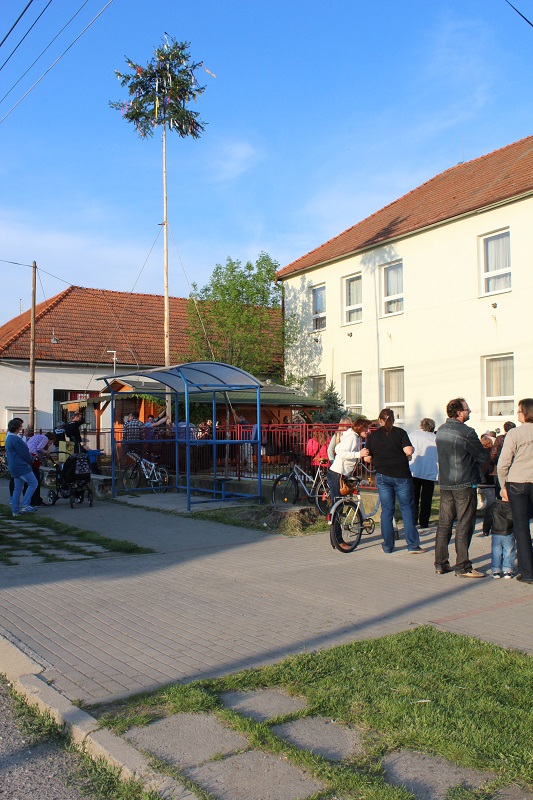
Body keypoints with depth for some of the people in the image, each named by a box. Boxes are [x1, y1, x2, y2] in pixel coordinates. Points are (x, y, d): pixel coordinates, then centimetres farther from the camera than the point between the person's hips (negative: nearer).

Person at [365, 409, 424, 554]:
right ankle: (413, 545, 5)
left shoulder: (373, 436, 2)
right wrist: (412, 450, 6)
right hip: (401, 475, -2)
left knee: (386, 510, 8)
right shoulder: (400, 433, -4)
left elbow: (368, 458, 2)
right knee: (407, 509, 5)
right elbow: (408, 451, -16)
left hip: (382, 476, 2)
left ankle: (388, 546, 11)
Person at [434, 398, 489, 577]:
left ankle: (440, 564, 16)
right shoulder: (467, 432, -15)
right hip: (464, 484, -7)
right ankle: (462, 567, 3)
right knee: (464, 526, -1)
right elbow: (482, 457, -6)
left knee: (444, 523, 11)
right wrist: (477, 470, 14)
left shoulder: (441, 431, 8)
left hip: (444, 483, 7)